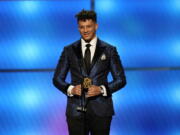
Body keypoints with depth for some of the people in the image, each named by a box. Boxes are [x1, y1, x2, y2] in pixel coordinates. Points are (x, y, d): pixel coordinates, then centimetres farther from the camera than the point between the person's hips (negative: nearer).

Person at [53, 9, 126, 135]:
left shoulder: (109, 50, 3)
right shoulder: (69, 50, 7)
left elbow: (121, 79, 4)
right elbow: (57, 79, 9)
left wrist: (101, 89, -13)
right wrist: (71, 89, -11)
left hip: (101, 110, -1)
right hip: (76, 111, 1)